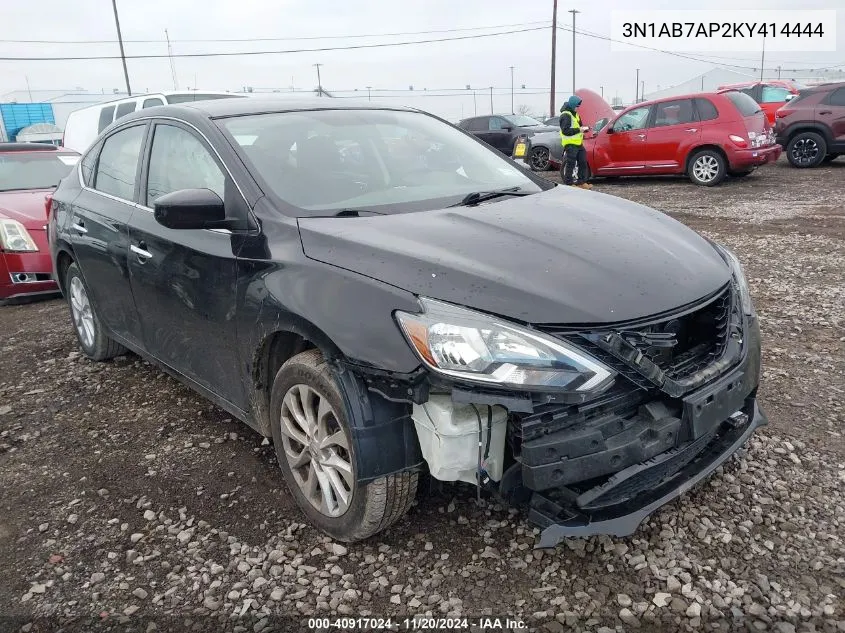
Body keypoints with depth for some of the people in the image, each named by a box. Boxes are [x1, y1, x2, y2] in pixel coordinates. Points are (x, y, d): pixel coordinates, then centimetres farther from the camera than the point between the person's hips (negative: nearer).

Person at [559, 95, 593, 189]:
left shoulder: (575, 114, 19)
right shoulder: (566, 115, -12)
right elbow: (565, 130, -21)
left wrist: (584, 128, 7)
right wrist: (579, 130, -21)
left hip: (578, 143, 10)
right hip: (570, 144, -10)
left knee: (583, 163, 11)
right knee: (570, 164, -6)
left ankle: (582, 182, 18)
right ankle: (568, 184, 1)